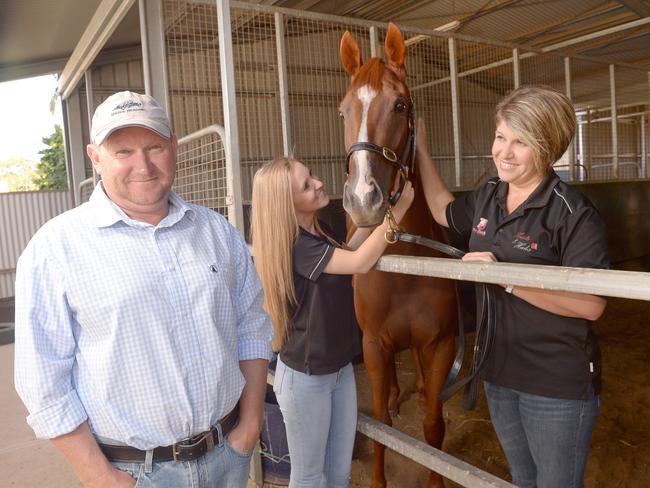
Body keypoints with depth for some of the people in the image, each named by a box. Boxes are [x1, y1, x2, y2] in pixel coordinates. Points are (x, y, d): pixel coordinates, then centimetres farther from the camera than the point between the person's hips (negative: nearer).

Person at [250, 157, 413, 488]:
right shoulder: (294, 245, -26)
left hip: (341, 367, 8)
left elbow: (345, 254, 16)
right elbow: (359, 263, -29)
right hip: (304, 377, -8)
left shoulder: (321, 229, 1)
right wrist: (399, 208, -24)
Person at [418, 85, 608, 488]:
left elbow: (591, 305, -26)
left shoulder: (573, 213, -20)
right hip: (499, 373, 7)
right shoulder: (486, 198, 0)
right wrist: (420, 148, 15)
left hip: (558, 386, -6)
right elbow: (444, 210, 20)